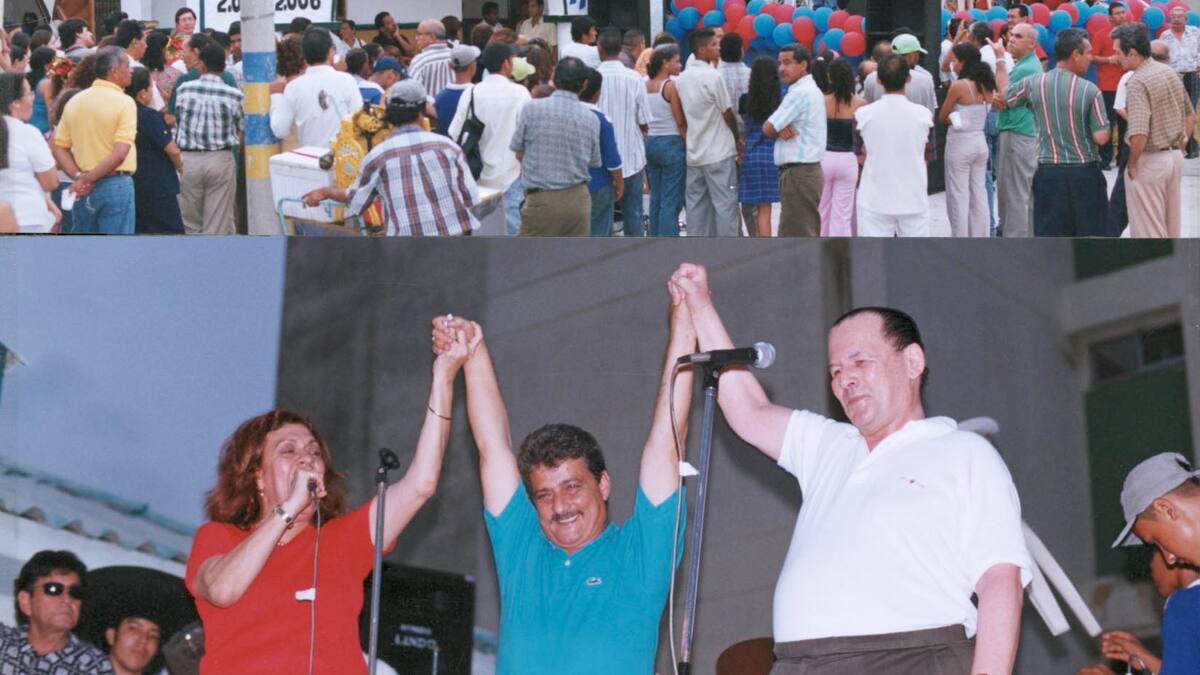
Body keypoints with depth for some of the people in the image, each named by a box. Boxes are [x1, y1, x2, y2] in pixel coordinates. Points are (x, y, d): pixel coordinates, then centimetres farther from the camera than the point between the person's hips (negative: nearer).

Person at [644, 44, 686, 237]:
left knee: (655, 198, 11)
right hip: (671, 143, -7)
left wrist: (650, 137, 18)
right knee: (671, 201, -4)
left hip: (650, 143, 7)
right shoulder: (670, 86, -12)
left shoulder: (646, 86, 7)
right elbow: (681, 122, -11)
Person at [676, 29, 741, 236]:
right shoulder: (713, 76, -14)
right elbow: (728, 113, -8)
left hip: (694, 151, 7)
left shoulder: (682, 78, 7)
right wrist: (737, 138, 8)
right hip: (719, 151, -7)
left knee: (697, 205, 9)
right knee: (725, 204, -2)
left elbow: (683, 114, 11)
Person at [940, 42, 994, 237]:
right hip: (980, 141, 6)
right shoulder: (986, 86, 3)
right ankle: (980, 238, 15)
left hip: (960, 142, -6)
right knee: (978, 194, 12)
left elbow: (942, 117, -8)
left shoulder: (958, 86, -16)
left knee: (958, 196, 0)